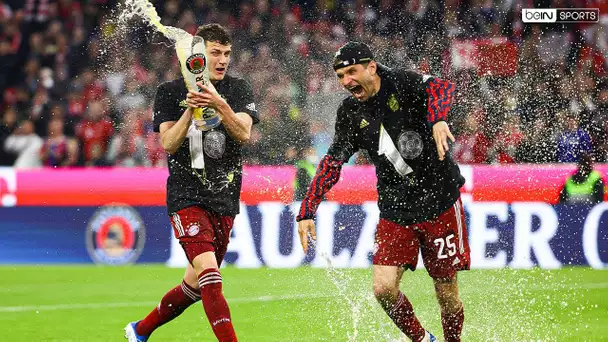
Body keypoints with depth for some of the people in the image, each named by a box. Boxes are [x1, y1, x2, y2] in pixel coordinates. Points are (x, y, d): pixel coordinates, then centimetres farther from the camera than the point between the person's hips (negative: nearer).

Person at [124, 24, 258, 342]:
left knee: (196, 285, 13)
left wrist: (220, 105, -27)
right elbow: (169, 144, -9)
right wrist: (190, 109, -24)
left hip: (225, 199, 4)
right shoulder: (170, 92, 0)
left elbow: (244, 134, -10)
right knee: (210, 276, -22)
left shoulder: (238, 89, 6)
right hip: (187, 197, -4)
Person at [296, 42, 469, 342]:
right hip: (394, 211, 4)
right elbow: (331, 163, 7)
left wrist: (438, 120, -52)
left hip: (440, 202, -4)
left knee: (446, 291, 2)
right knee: (383, 288, -10)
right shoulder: (350, 113, 2)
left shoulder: (402, 83, -11)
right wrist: (306, 211, 0)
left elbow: (440, 87, -30)